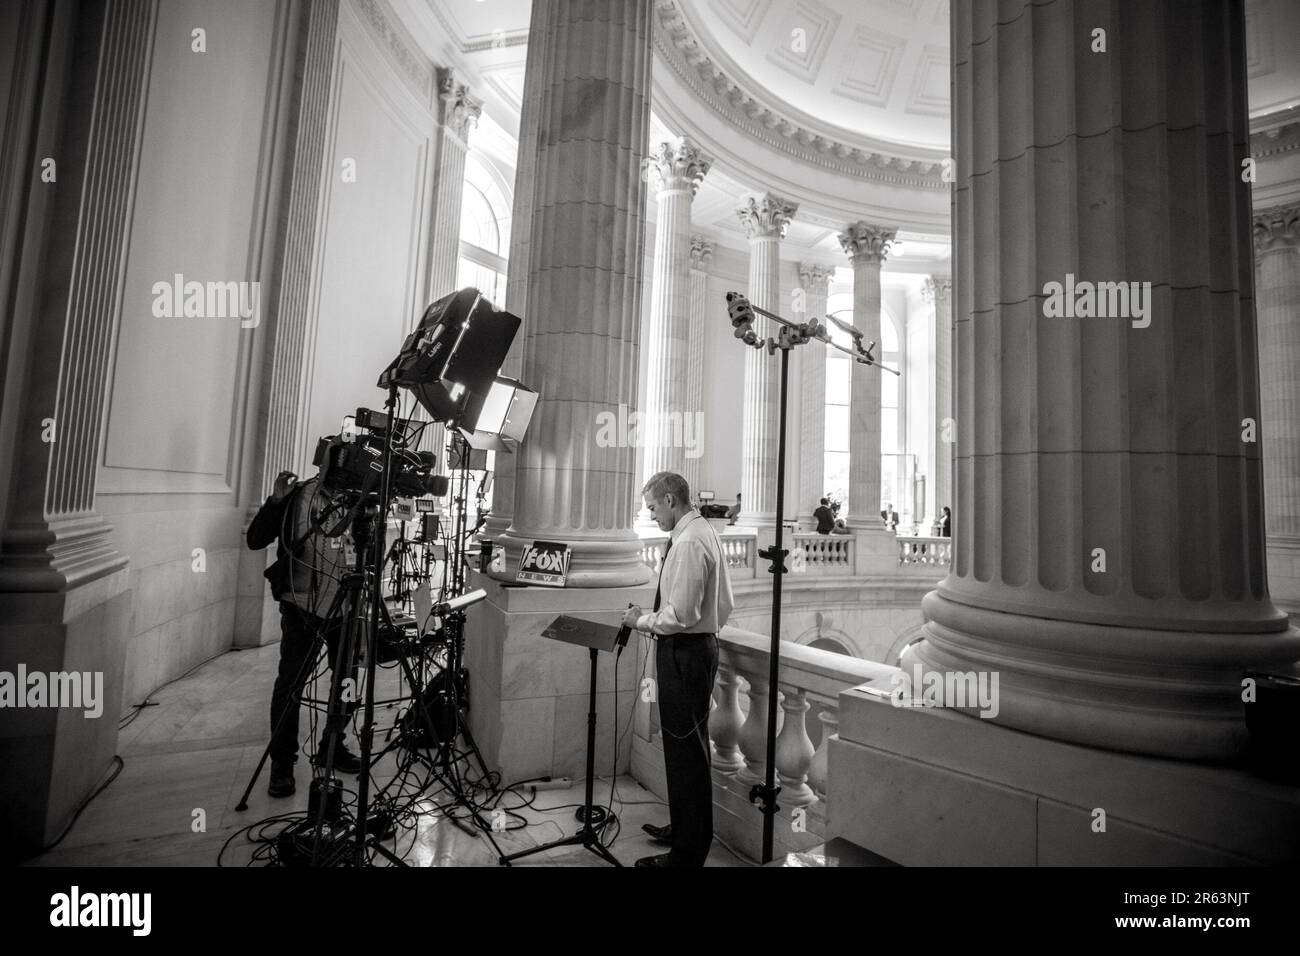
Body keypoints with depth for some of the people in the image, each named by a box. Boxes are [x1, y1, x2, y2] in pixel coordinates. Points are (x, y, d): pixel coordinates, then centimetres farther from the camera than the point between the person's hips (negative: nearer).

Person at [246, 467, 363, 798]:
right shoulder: (299, 495, -5)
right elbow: (255, 540, -6)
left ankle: (332, 748, 30)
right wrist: (275, 501, -18)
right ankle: (281, 765, 16)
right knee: (290, 684, -2)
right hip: (302, 604, -3)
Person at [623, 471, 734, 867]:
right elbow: (724, 604, 15)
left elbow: (681, 614, -25)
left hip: (684, 652, -11)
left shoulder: (688, 543, -21)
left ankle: (688, 853, 19)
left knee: (685, 749, 3)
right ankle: (685, 830, 40)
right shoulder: (705, 532, 10)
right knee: (689, 745, 22)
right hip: (701, 643, 11)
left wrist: (642, 620, -9)